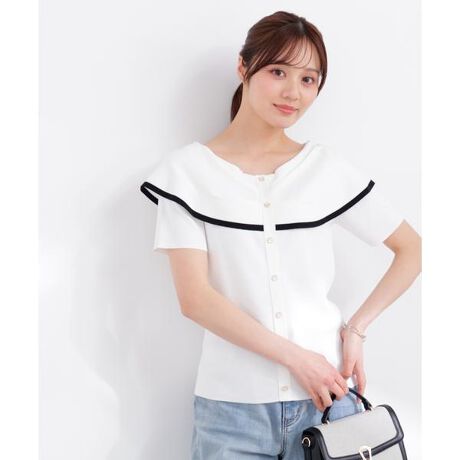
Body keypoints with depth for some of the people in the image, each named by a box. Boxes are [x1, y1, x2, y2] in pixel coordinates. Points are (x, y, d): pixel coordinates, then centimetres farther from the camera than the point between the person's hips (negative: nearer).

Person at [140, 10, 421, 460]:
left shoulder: (329, 167, 3)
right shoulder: (187, 169, -3)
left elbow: (413, 249, 9)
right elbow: (194, 298, -10)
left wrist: (357, 328, -2)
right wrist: (296, 357, -13)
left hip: (329, 396, 2)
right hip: (232, 405, -2)